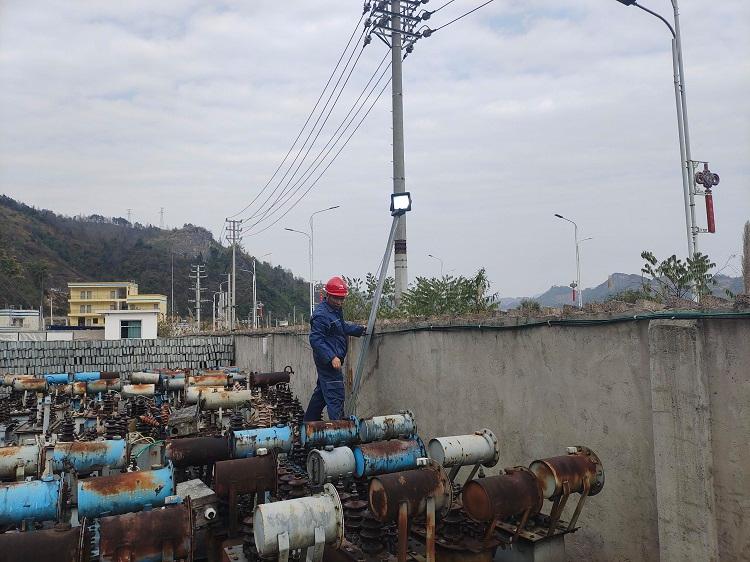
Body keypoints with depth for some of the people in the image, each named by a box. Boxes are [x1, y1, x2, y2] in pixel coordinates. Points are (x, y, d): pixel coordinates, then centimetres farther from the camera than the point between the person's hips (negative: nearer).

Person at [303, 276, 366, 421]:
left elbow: (343, 326, 30)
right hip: (328, 362, -10)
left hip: (330, 361, 10)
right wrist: (332, 357, -29)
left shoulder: (336, 309, 13)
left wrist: (360, 329, 18)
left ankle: (309, 422, 32)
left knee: (321, 392, 20)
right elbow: (316, 340, -24)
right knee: (335, 396, -10)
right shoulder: (320, 315, -19)